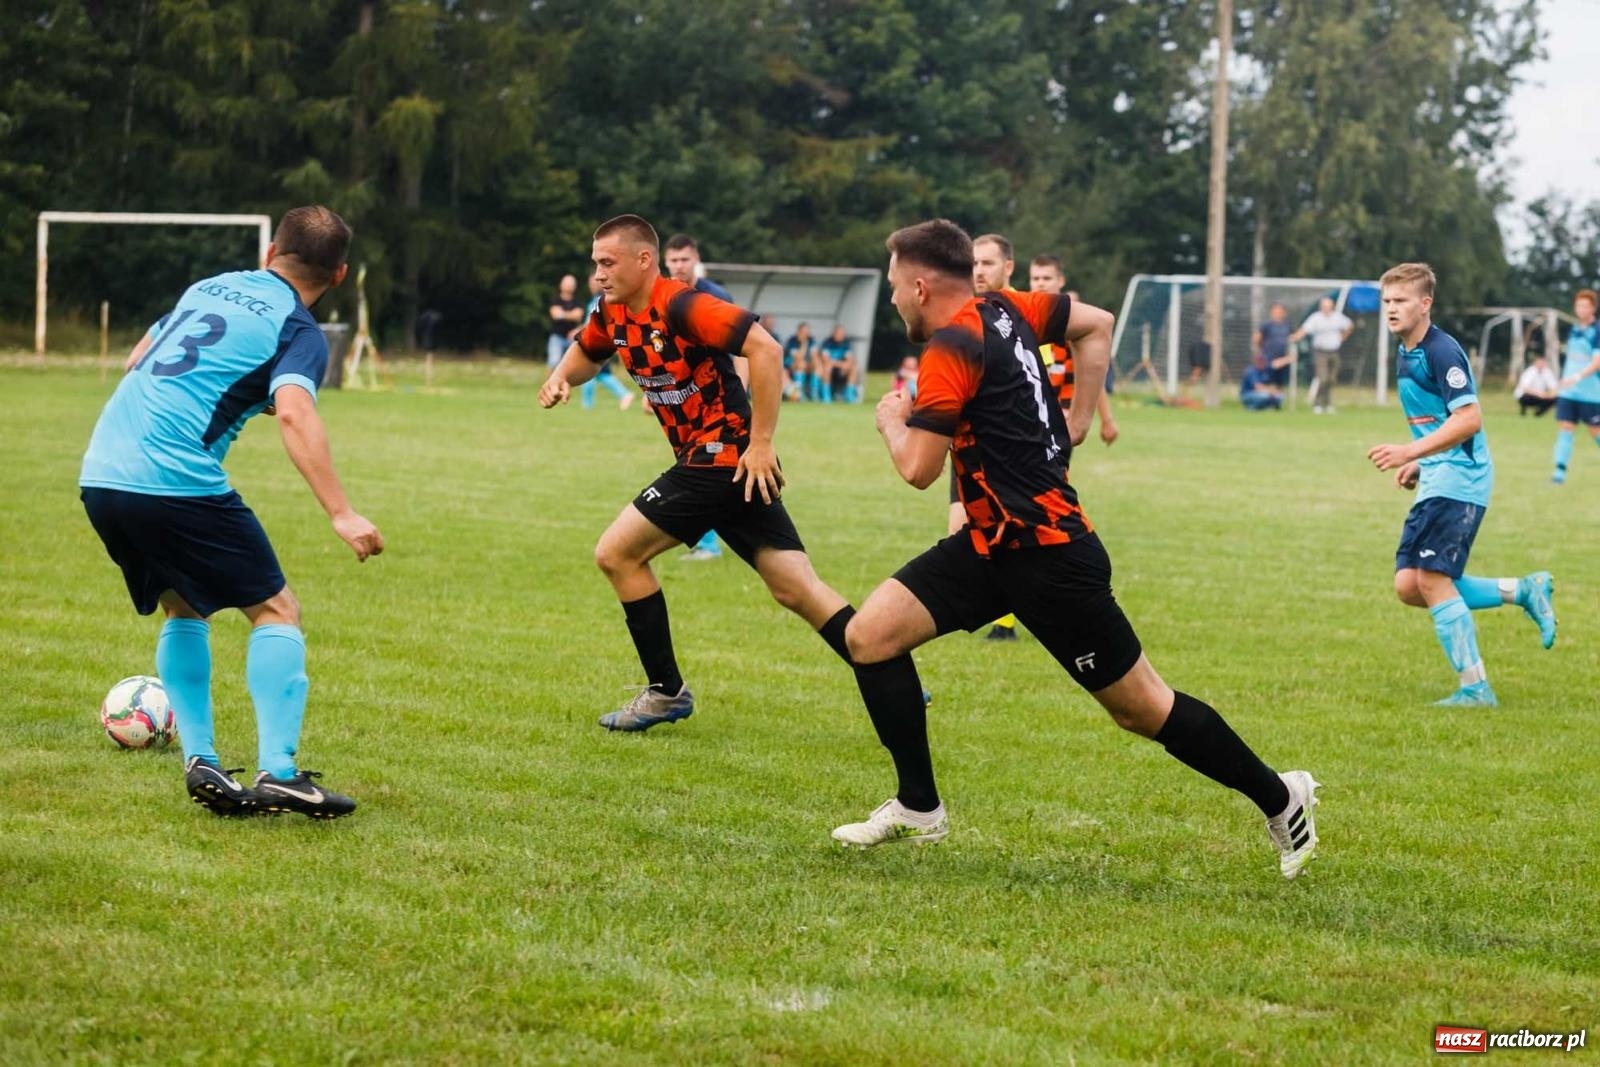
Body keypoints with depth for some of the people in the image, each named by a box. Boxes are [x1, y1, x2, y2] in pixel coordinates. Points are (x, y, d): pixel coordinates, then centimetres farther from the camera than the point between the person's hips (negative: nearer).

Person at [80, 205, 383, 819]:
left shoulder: (209, 287, 21)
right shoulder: (298, 332, 0)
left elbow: (137, 361, 31)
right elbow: (293, 414, -18)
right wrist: (341, 515, -22)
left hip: (101, 474, 7)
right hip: (177, 483, -7)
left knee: (183, 609, 24)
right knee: (276, 611, 5)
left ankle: (200, 765, 14)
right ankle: (277, 773, -8)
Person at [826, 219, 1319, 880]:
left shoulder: (951, 349, -18)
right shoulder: (1003, 310, 8)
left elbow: (918, 470, -20)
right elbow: (1096, 324, 21)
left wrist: (893, 422, 2)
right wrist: (1077, 421, 18)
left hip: (1047, 556, -10)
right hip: (990, 545, 10)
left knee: (1141, 709, 2)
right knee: (868, 636, 0)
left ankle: (1280, 799, 17)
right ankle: (918, 809, 7)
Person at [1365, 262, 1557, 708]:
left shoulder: (1441, 351, -14)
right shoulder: (1406, 354, 16)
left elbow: (1469, 418, -22)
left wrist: (1411, 452, -27)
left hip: (1459, 481, -10)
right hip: (1434, 484, 10)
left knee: (1432, 579, -13)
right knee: (1409, 585, 3)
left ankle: (1475, 688, -7)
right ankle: (1523, 591, 14)